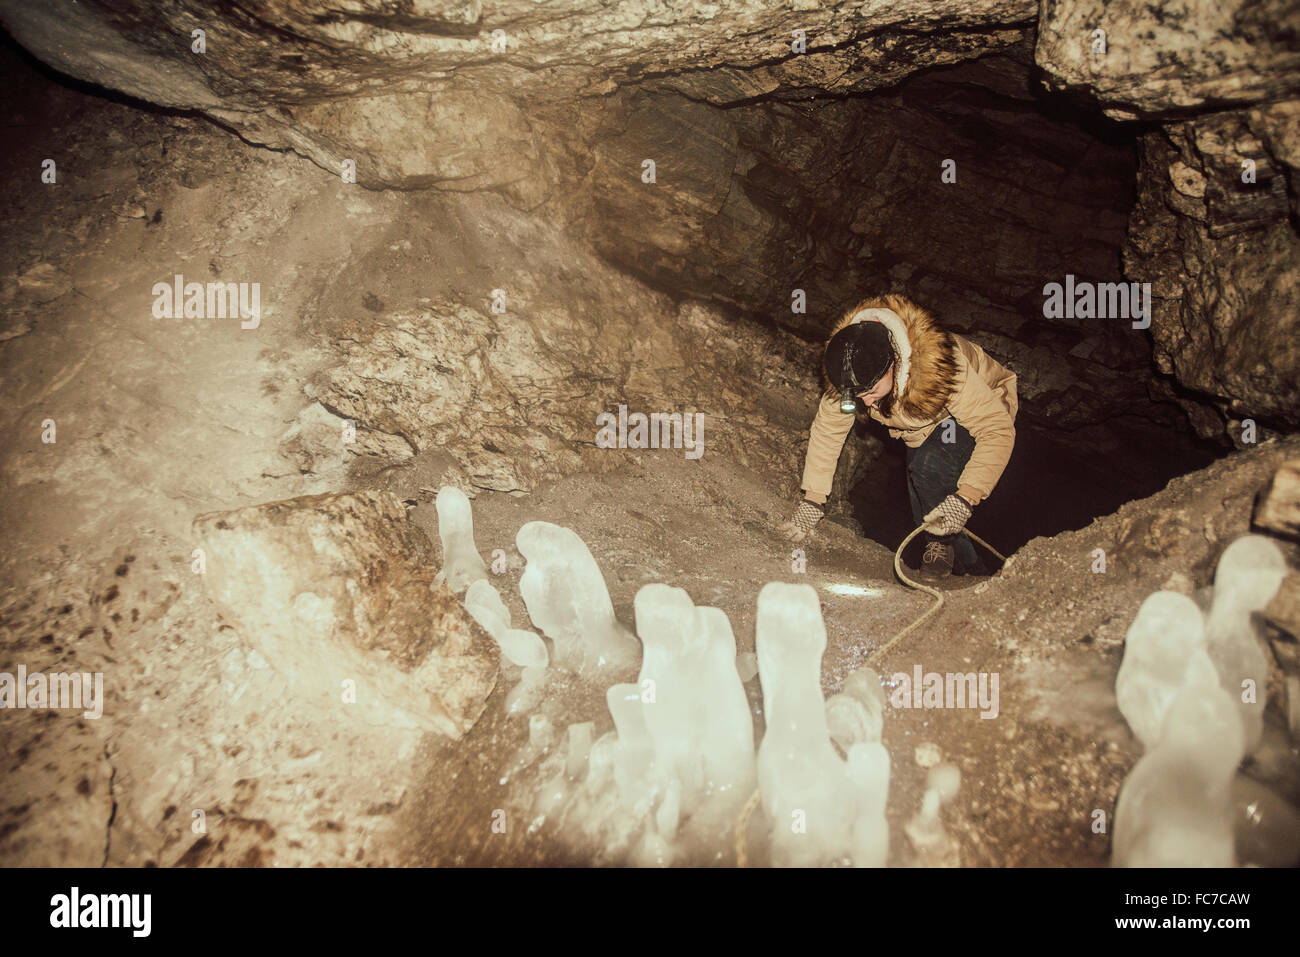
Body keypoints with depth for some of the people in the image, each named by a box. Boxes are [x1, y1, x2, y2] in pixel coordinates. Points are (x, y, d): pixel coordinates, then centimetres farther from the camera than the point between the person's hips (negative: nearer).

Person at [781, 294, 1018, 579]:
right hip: (928, 426, 6)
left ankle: (942, 543, -5)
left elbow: (999, 430, -39)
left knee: (930, 464, -31)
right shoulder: (849, 372, -28)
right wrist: (812, 500, -18)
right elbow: (827, 429, -15)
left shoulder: (943, 367, -43)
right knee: (921, 497, 0)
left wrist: (965, 498, -48)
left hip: (987, 410, -6)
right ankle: (968, 566, 24)